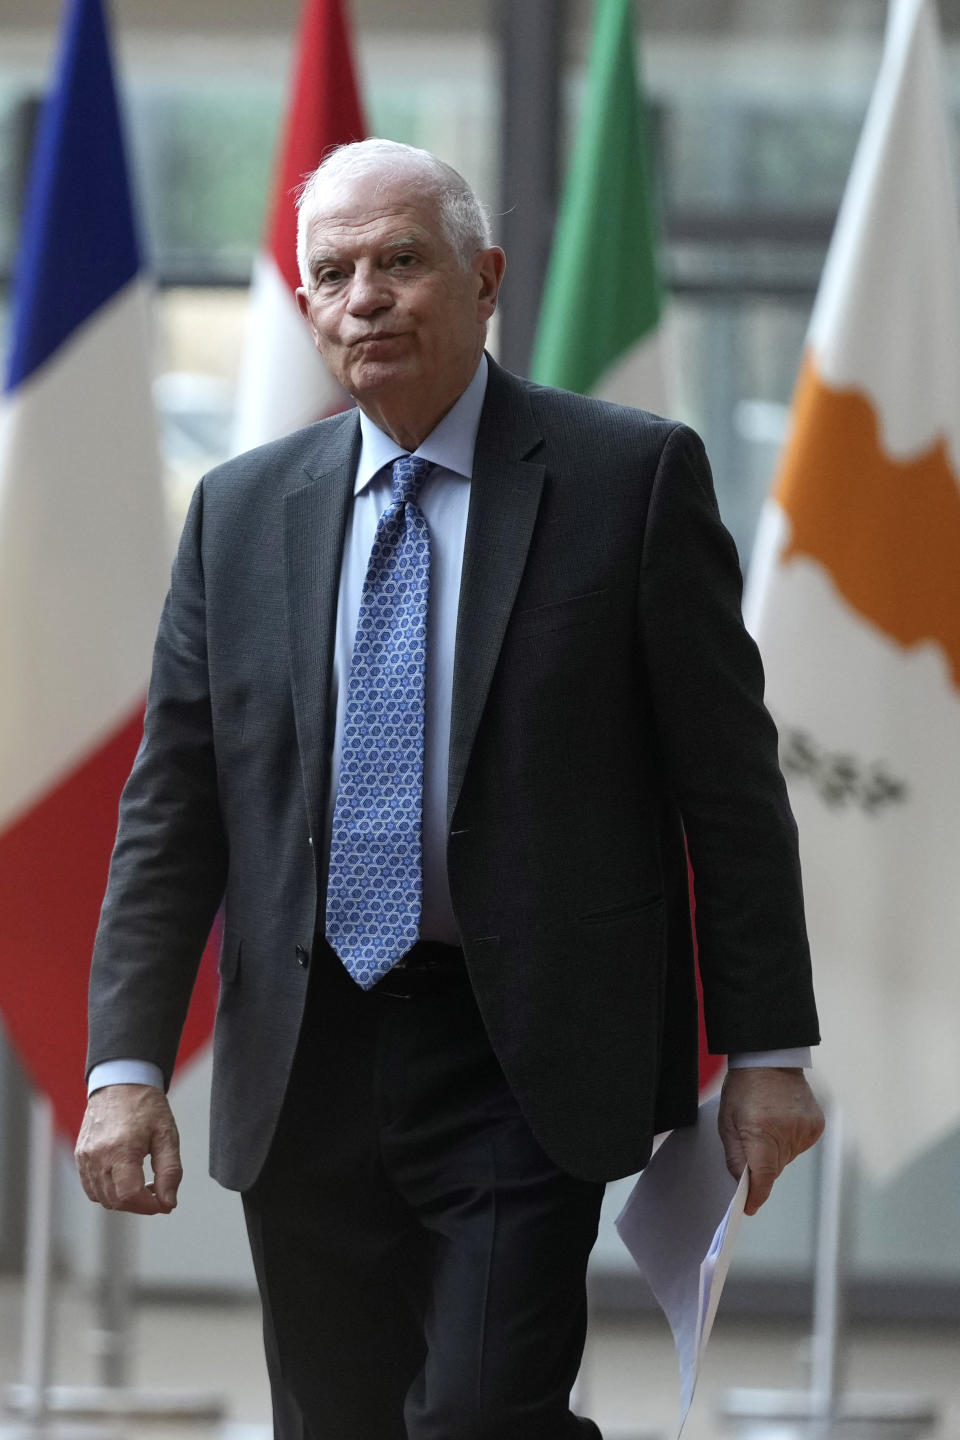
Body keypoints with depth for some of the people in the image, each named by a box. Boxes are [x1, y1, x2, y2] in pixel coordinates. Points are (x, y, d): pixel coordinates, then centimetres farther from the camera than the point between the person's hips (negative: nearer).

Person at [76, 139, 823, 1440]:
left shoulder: (630, 477, -2)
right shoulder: (243, 512, 9)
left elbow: (728, 779, -1)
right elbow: (172, 805, 8)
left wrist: (767, 1049, -4)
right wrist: (129, 1064, -1)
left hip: (527, 1057, -4)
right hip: (304, 1067, 4)